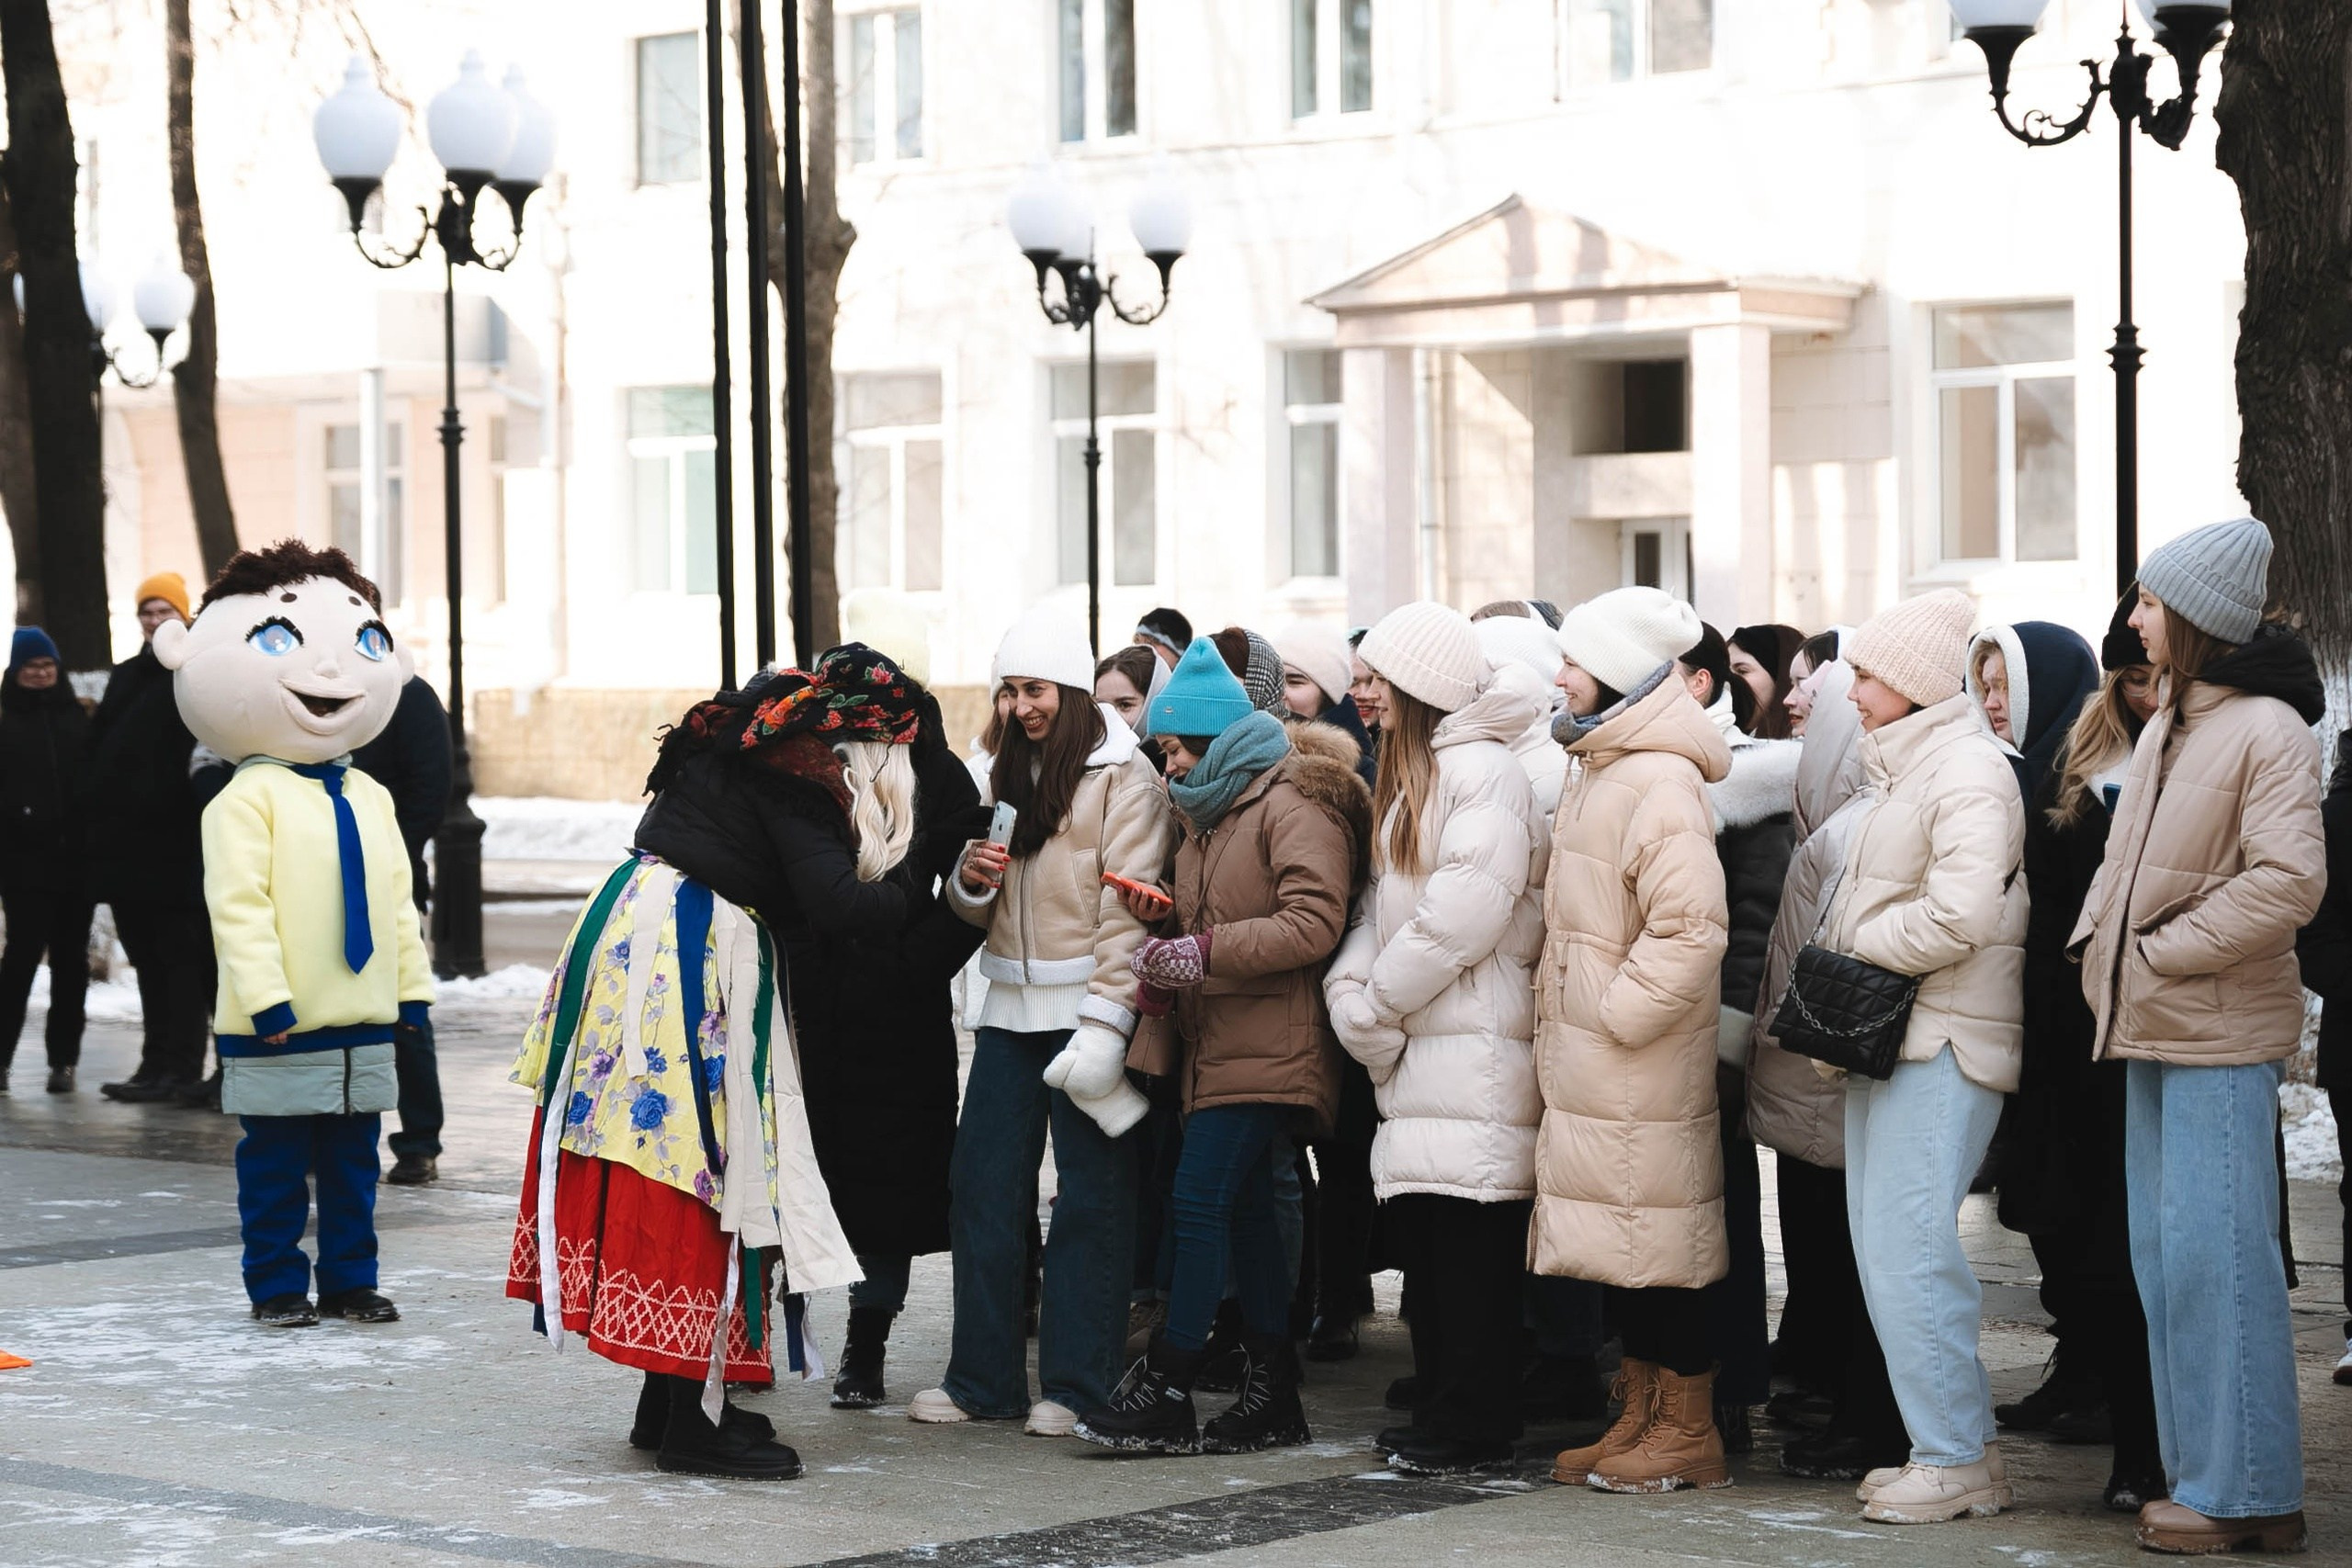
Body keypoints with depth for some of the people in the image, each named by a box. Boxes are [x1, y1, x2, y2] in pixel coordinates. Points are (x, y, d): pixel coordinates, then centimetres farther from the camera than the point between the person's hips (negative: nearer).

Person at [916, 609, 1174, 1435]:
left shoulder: (1123, 776, -6)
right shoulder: (1009, 771, 16)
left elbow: (1128, 908, -13)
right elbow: (975, 907, 20)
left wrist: (1104, 1024, -20)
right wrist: (974, 878, -4)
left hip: (1082, 1007, -7)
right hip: (1010, 1008, 7)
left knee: (1089, 1197, -1)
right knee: (981, 1187, 5)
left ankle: (1075, 1386, 4)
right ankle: (981, 1376, 13)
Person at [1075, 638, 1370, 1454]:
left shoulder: (1293, 805, -11)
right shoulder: (1205, 812, 21)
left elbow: (1315, 922, -21)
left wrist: (1204, 951, -21)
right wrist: (1162, 918, 9)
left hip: (1266, 1045, -10)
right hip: (1215, 1042, 10)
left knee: (1201, 1201, -13)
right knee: (1244, 1209, 9)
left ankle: (1165, 1393, -11)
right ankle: (1271, 1400, 14)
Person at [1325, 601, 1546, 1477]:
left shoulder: (1484, 770, -9)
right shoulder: (1406, 779, 21)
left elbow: (1464, 912, -18)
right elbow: (1382, 904, 17)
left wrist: (1378, 1000, -9)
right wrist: (1352, 994, -1)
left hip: (1475, 1039, -9)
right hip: (1415, 1044, 9)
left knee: (1469, 1235, -7)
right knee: (1418, 1228, 9)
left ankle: (1471, 1426, -3)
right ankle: (1442, 1414, 16)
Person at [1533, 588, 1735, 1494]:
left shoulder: (1659, 782, -18)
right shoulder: (1594, 767, 13)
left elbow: (1689, 930, -25)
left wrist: (1618, 1013, -18)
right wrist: (1556, 1012, 16)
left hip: (1641, 1058, -10)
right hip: (1587, 1054, 10)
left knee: (1655, 1234, -3)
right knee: (1616, 1237, 14)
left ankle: (1689, 1434, 6)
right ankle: (1639, 1419, 22)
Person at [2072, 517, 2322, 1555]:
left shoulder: (2268, 730, -13)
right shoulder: (2164, 725, 14)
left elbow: (2289, 881, -22)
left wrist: (2163, 950, -16)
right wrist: (2098, 942, 6)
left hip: (2221, 1037, -9)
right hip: (2151, 1026, 9)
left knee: (2214, 1256, -9)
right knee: (2163, 1259, 11)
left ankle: (2246, 1494, -3)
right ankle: (2200, 1473, 19)